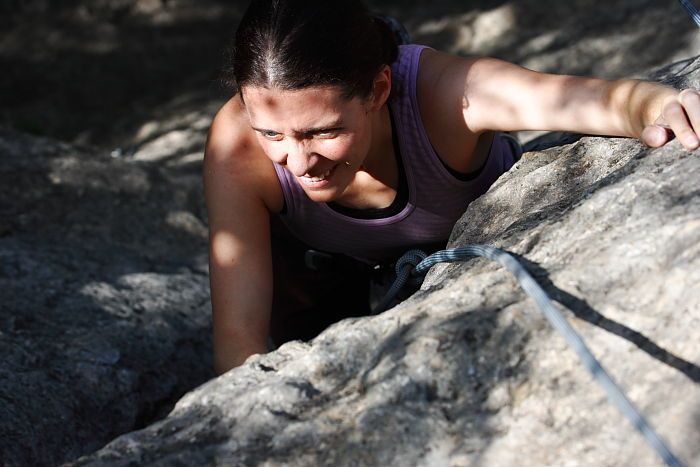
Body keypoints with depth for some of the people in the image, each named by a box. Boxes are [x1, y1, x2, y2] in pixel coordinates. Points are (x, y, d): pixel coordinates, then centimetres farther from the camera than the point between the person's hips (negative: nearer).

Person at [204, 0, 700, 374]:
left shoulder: (443, 92, -42)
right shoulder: (237, 145, -38)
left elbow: (607, 99, -55)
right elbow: (237, 336, -40)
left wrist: (659, 109, -77)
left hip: (482, 241, 0)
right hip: (335, 266, 1)